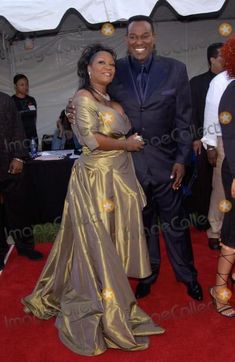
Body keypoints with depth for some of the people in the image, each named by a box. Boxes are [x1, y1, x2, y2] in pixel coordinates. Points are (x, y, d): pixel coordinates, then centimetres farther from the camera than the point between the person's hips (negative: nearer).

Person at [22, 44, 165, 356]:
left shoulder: (111, 101, 17)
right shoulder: (84, 96, -8)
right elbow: (92, 139, -17)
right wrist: (128, 145, -9)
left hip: (117, 177, 9)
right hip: (95, 179, -9)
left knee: (112, 241, 13)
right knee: (97, 244, 0)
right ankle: (106, 315, 14)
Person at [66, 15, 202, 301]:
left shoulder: (175, 69, -2)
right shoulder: (115, 71, -1)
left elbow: (184, 119, 0)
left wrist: (181, 159, -4)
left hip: (165, 162, 0)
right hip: (130, 163, 1)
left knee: (174, 222, 11)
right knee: (142, 221, 16)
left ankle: (187, 275, 34)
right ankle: (149, 272, 37)